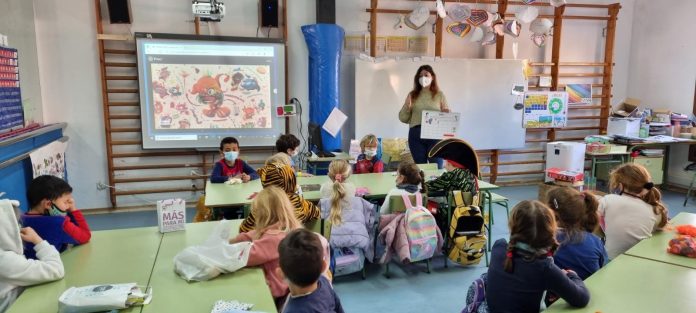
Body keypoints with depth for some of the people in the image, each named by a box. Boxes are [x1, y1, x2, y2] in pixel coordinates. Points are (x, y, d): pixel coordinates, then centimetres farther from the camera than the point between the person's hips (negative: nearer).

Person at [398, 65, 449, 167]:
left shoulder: (439, 95, 7)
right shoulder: (412, 95, 9)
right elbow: (403, 118, 7)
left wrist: (446, 114, -11)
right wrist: (407, 107, -10)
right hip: (416, 135, 1)